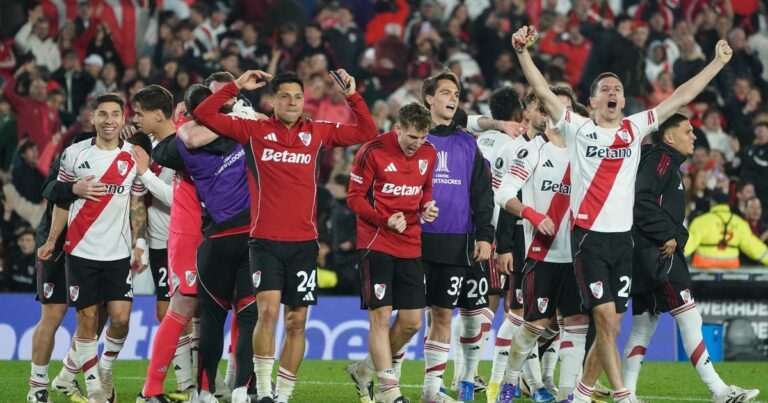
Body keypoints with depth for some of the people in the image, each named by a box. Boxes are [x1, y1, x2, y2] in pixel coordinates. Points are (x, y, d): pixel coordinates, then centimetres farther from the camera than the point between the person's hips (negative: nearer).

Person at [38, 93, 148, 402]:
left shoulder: (133, 158, 3)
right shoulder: (75, 154, 1)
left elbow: (137, 205, 8)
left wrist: (138, 244, 0)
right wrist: (52, 240, 3)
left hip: (119, 252, 1)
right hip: (81, 251, -1)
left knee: (121, 317, -7)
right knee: (87, 319, -1)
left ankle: (106, 370, 17)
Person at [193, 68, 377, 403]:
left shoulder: (318, 133, 8)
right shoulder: (255, 131, 3)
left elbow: (367, 133, 14)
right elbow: (204, 115, 1)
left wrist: (352, 96, 5)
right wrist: (236, 86, -3)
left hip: (303, 242, 3)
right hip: (265, 240, -3)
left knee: (297, 322, 5)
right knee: (268, 310, -18)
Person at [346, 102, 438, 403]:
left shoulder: (428, 154, 5)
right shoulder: (373, 152, -12)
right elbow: (355, 198, -8)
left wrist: (427, 206, -3)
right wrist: (385, 220, -21)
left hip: (411, 248, 6)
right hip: (377, 245, -6)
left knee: (412, 321, 5)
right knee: (381, 316, -8)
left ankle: (366, 368, 26)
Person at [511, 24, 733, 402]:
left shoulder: (635, 128, 10)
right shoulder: (578, 129, 2)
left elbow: (680, 97, 10)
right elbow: (543, 92, -7)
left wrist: (718, 62, 8)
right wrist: (523, 52, -20)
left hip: (622, 238, 4)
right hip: (588, 236, -4)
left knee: (611, 326, 6)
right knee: (605, 318, -13)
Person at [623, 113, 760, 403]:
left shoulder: (670, 165, 23)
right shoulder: (660, 158, -9)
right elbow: (642, 200, -22)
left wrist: (678, 238, 5)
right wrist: (667, 236, -18)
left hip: (659, 253, 11)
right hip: (655, 252, -11)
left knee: (644, 324, 10)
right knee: (689, 318, -12)